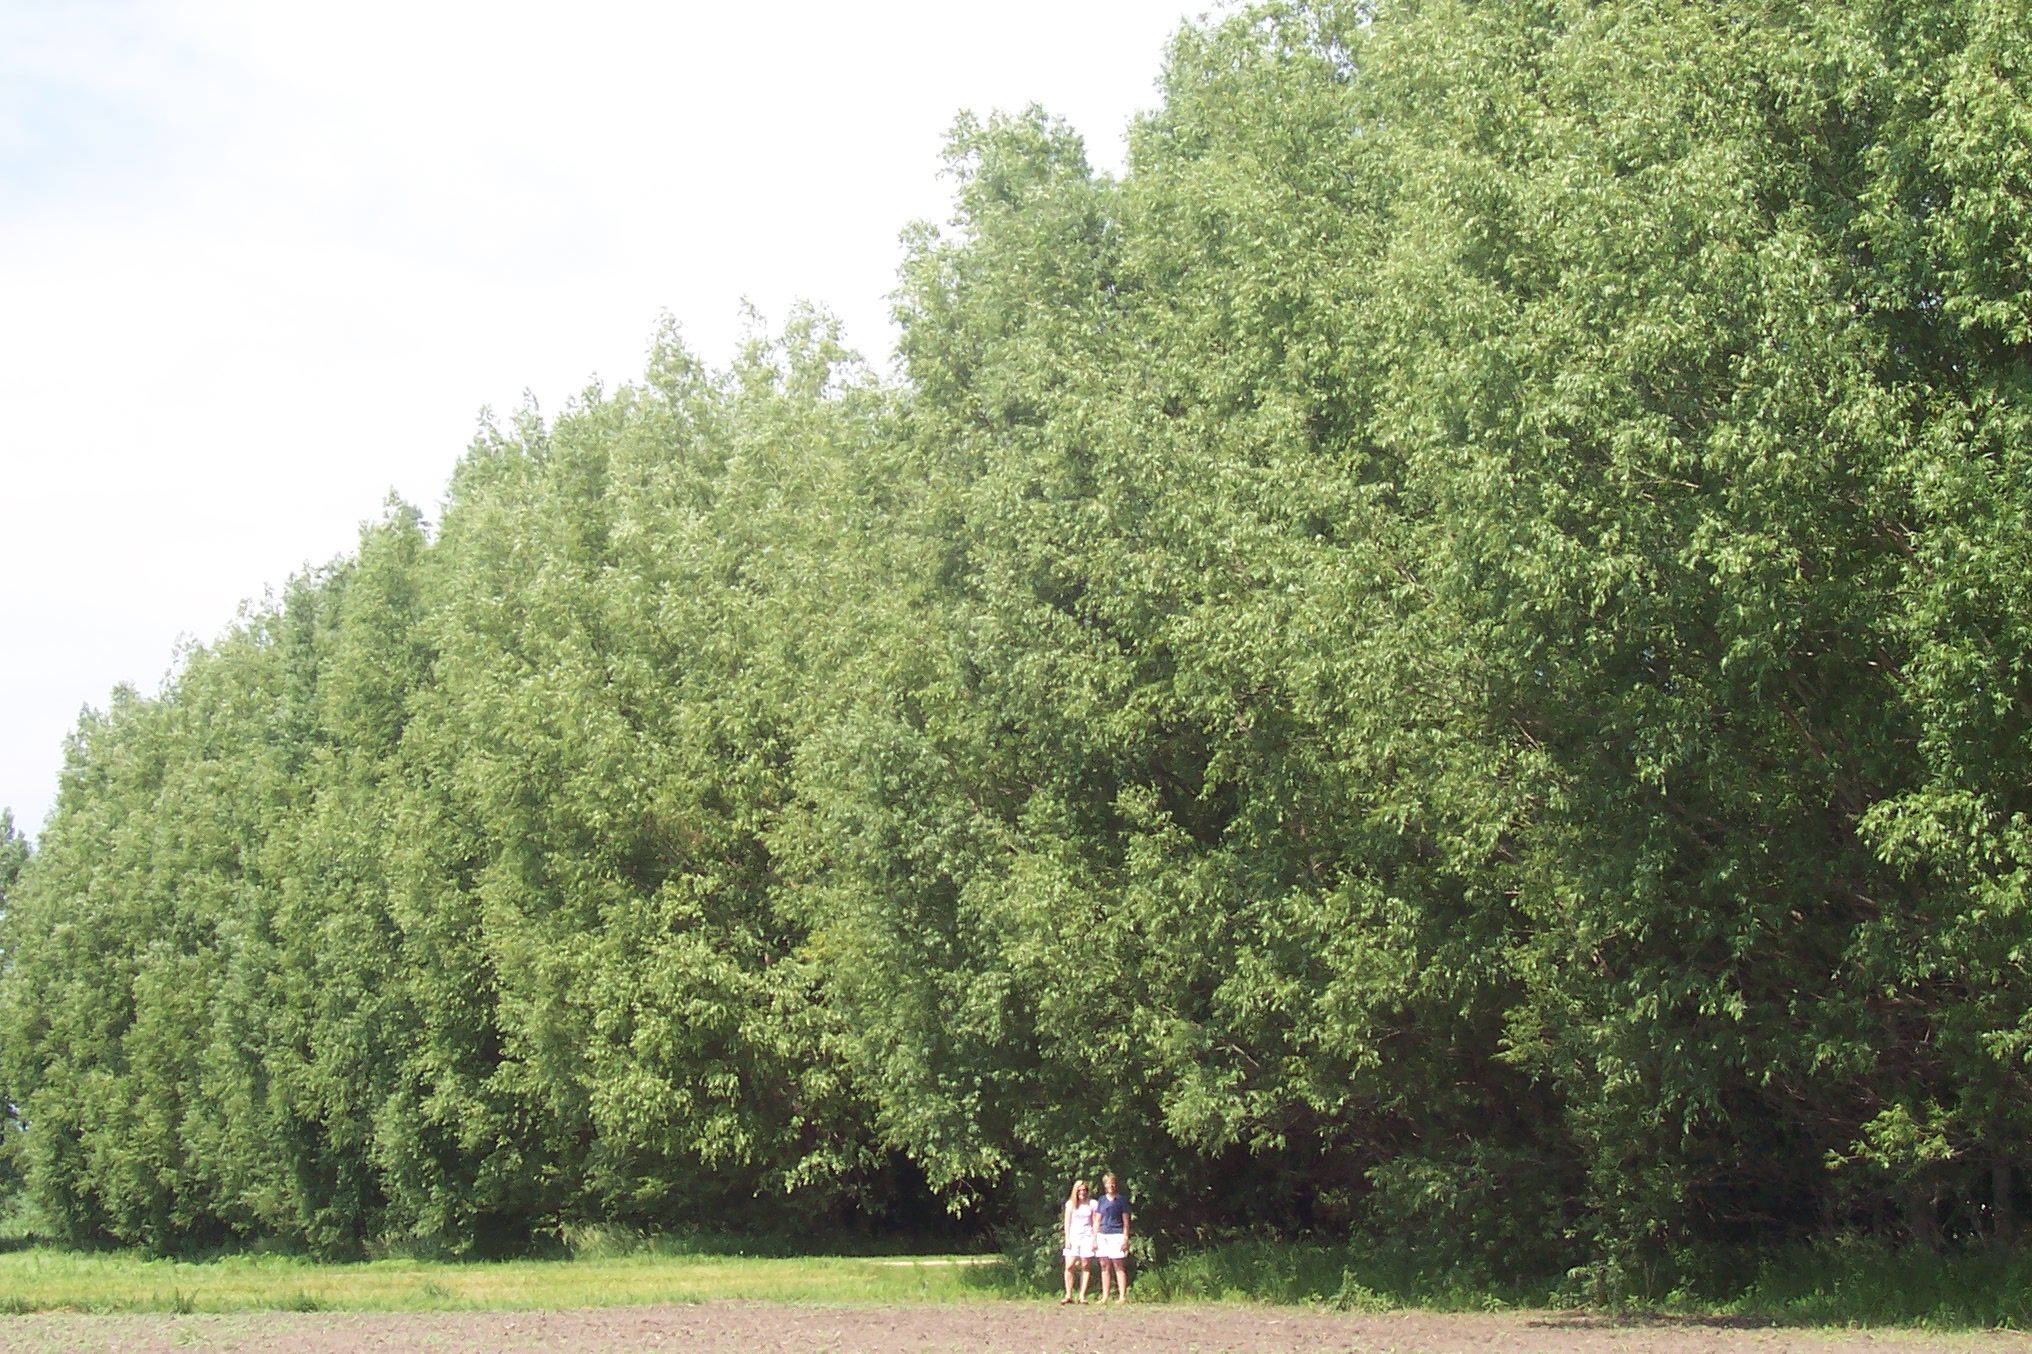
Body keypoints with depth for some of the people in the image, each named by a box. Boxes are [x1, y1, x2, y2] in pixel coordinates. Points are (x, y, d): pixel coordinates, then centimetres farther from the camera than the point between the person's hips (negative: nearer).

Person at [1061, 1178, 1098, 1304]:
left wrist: (1095, 1240, -1)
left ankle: (1082, 1296, -1)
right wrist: (1067, 1239, 0)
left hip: (1087, 1237, -1)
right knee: (1069, 1266, -9)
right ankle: (1068, 1295, -6)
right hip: (1073, 1236, 1)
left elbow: (1095, 1223, 6)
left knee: (1086, 1266, -4)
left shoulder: (1092, 1204, 5)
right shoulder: (1070, 1204, 8)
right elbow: (1067, 1223, 9)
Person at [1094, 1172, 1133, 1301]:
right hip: (1102, 1236, 4)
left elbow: (1126, 1221, 1)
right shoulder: (1101, 1200, 14)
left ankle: (1122, 1296, -5)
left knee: (1119, 1266, -5)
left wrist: (1126, 1239, -6)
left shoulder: (1121, 1199, 2)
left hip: (1116, 1235, -4)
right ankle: (1104, 1296, 8)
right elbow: (1097, 1221, 16)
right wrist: (1094, 1238, 10)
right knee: (1104, 1267, 5)